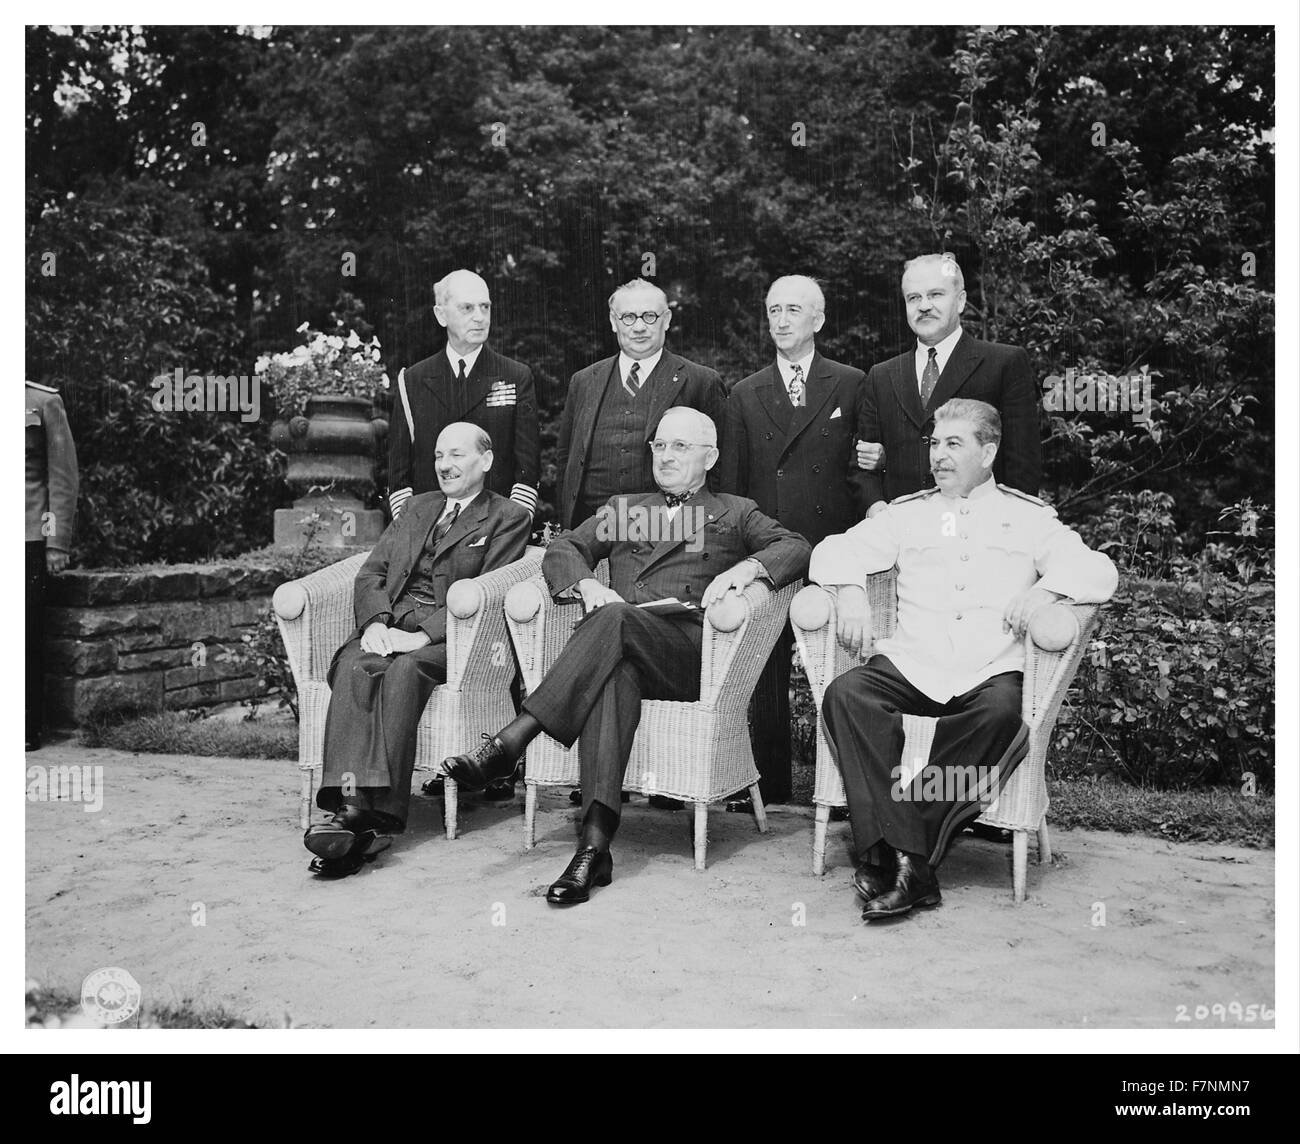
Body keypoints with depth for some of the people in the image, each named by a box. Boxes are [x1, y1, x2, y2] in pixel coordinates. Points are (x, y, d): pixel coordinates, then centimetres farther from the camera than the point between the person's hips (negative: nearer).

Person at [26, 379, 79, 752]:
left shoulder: (44, 402, 1)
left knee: (28, 634, 2)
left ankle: (30, 727, 11)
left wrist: (58, 544, -5)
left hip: (30, 539, -3)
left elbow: (63, 479, -1)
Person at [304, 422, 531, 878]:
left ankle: (380, 813, -41)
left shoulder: (508, 517, 10)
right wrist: (375, 623, -5)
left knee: (403, 670, -35)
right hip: (389, 628, 4)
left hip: (446, 637, -4)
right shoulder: (417, 507, 28)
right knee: (353, 666, -29)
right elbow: (371, 573, 18)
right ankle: (352, 799, -42)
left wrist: (423, 635, -18)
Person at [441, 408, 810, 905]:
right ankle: (595, 841, -46)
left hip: (691, 648, -2)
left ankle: (511, 740, -39)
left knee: (615, 619, -34)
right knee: (613, 674, -36)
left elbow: (795, 547, 9)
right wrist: (587, 584, -5)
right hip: (616, 643, 2)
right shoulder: (622, 508, 32)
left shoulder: (735, 513, 25)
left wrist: (745, 568, -12)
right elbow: (562, 549, 19)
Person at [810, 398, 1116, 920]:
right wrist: (849, 592, -8)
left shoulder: (1028, 518, 15)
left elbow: (1098, 570, 6)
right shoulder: (907, 513, 21)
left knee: (1002, 712, -36)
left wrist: (1044, 588, -14)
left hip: (991, 672, -1)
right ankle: (905, 854, -33)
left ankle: (903, 853, -30)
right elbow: (834, 551, 14)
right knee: (845, 695, -28)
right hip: (908, 666, 2)